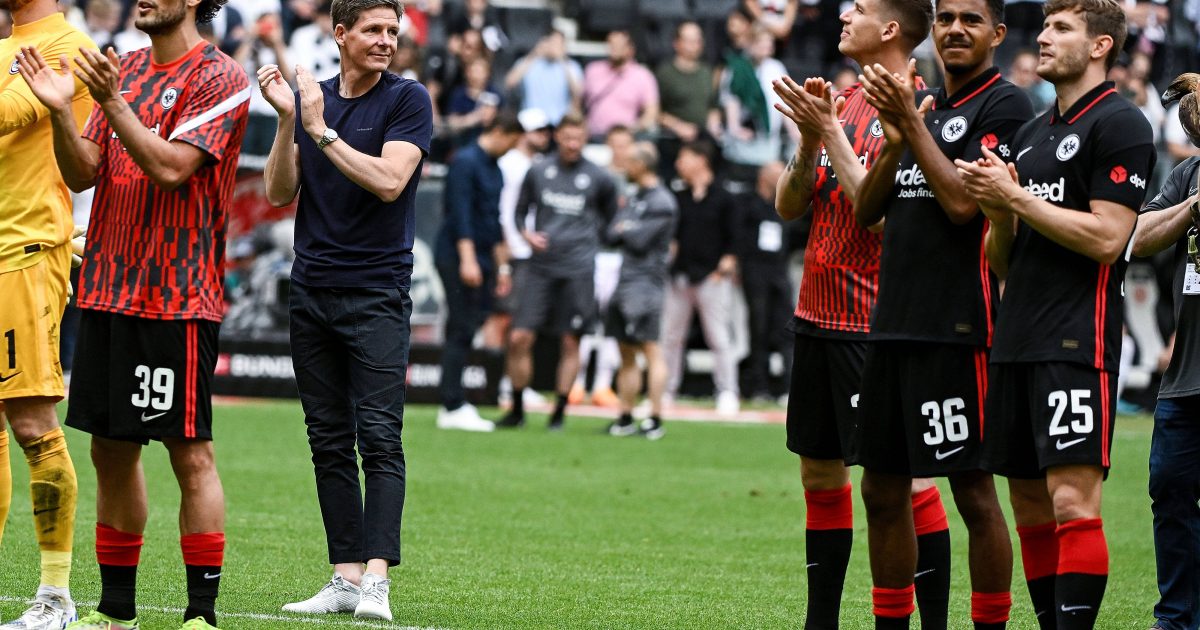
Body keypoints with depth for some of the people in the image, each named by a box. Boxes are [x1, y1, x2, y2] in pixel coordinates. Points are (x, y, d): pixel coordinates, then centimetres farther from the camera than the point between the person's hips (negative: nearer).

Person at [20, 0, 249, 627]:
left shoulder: (219, 77, -7)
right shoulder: (125, 70, 14)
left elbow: (171, 167, -17)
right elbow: (83, 173, 9)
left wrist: (113, 103, -23)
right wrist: (61, 111, -7)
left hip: (178, 297, -7)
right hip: (108, 287, 7)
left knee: (190, 452, -5)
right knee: (111, 448, 10)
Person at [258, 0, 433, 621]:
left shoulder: (408, 99, -2)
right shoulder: (309, 97, 10)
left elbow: (389, 181, -15)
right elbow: (279, 192, 5)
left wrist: (321, 130, -15)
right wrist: (287, 120, -9)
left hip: (377, 293, -5)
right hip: (310, 289, 5)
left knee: (379, 437, -12)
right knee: (329, 442, 4)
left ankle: (376, 581, -19)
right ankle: (346, 578, 6)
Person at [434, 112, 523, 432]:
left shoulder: (494, 169, 18)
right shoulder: (466, 161, -10)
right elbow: (460, 212, -18)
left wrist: (501, 265, 25)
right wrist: (467, 259, -24)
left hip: (481, 260, 9)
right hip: (457, 258, -9)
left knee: (465, 331, 7)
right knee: (461, 330, -9)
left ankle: (452, 403, 9)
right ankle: (453, 407, -9)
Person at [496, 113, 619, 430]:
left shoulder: (598, 178, 2)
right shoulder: (538, 172, 6)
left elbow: (609, 216, 17)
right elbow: (520, 211, 15)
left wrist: (587, 236, 5)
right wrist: (527, 234, -3)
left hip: (577, 269, -1)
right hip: (540, 267, 1)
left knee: (571, 343, 1)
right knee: (520, 338, -5)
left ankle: (559, 412, 11)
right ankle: (517, 409, 8)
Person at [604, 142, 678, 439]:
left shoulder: (661, 202, -10)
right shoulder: (634, 198, 18)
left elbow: (640, 241, -16)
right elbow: (613, 235, 13)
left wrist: (626, 229, 1)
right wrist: (629, 231, -4)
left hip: (646, 282, -9)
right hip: (626, 281, 9)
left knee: (650, 349, -11)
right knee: (627, 355, 12)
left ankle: (655, 420, -14)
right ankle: (626, 418, 17)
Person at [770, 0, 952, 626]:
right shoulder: (844, 102, 12)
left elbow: (878, 211, -20)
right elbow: (788, 205, 11)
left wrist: (831, 131, -19)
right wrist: (809, 138, -5)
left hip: (876, 323, -8)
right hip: (818, 313, 8)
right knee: (820, 474, 12)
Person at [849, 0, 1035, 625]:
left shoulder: (1005, 105, -6)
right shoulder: (923, 103, 18)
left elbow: (962, 203, -16)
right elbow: (866, 211, 14)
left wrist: (912, 124, -13)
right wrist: (894, 141, -2)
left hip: (957, 329, -8)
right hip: (892, 325, 8)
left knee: (973, 491, -6)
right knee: (882, 490, 10)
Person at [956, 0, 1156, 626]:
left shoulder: (1120, 124, -5)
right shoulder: (1030, 133, 19)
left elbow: (1106, 239, -15)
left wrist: (1015, 197, -10)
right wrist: (996, 210, 0)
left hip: (1077, 343, -9)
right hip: (1015, 340, 9)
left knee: (1071, 500, -15)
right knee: (1030, 508, 8)